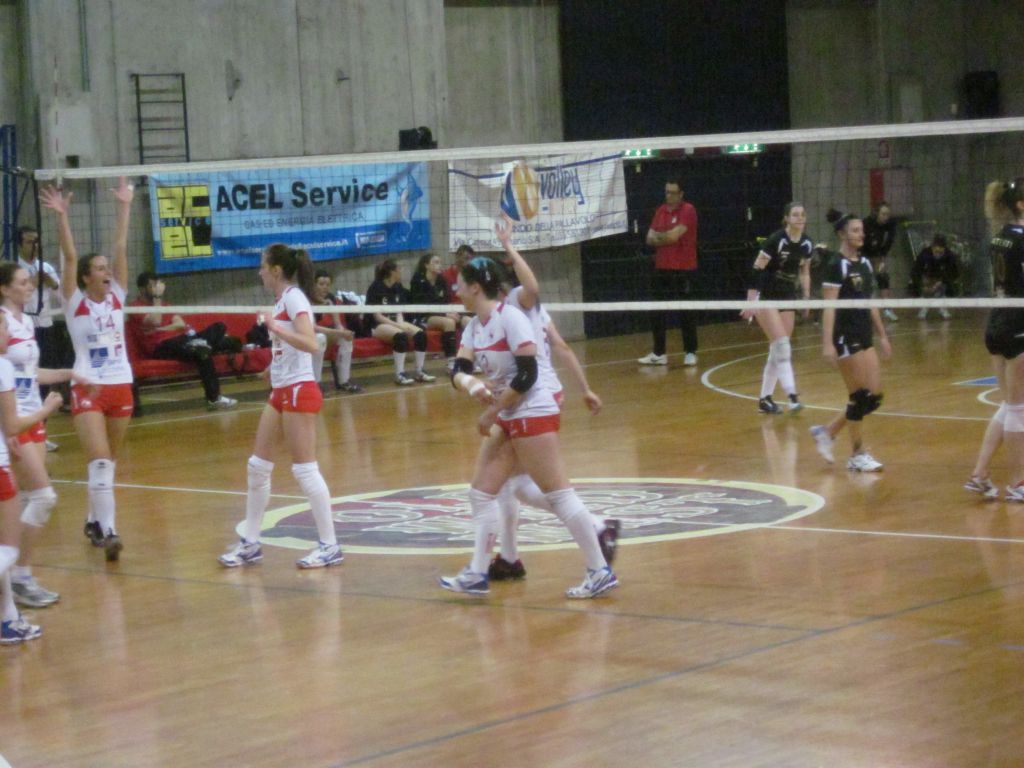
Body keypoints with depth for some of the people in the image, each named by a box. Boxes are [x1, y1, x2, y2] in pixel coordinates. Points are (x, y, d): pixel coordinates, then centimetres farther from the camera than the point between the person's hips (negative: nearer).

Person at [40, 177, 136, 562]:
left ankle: (95, 520, 30)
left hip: (121, 386, 5)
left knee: (108, 463, 14)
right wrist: (62, 216, -22)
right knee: (99, 463, -15)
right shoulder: (75, 301, -3)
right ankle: (108, 531, -21)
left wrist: (124, 208, -2)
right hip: (88, 389, -5)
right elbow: (70, 256, -13)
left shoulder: (116, 296, 6)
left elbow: (121, 249, 2)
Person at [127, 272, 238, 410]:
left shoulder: (162, 304, 25)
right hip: (161, 347, -8)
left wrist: (160, 329, -5)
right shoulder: (135, 307, 1)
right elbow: (155, 322, -18)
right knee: (201, 352, -35)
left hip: (178, 340, 8)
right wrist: (157, 296, -11)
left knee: (218, 328, -9)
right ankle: (213, 398, -39)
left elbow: (180, 324, 12)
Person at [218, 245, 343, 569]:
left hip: (299, 390, -10)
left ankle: (330, 546, -1)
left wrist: (276, 329, -32)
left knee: (304, 469, -7)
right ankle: (250, 544, 17)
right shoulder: (282, 299, 13)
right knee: (257, 466, 10)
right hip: (281, 392, 10)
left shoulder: (294, 297, -14)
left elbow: (310, 343, -25)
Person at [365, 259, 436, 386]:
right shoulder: (375, 288, -11)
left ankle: (419, 372, -11)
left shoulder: (398, 287, 10)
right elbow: (377, 316, -14)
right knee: (401, 335, -36)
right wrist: (398, 325, -21)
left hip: (395, 323, 7)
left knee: (420, 333, -18)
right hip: (378, 326, -7)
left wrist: (400, 323, -12)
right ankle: (400, 375, -34)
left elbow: (399, 311, 11)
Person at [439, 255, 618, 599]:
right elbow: (458, 370, 1)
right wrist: (470, 383, -22)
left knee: (559, 494, -8)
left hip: (533, 414, -9)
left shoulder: (510, 317, -16)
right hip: (507, 419, 9)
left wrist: (492, 411, -17)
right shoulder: (475, 325, 9)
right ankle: (477, 574, 13)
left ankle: (600, 572, -2)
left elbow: (527, 374, -21)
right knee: (481, 493, 7)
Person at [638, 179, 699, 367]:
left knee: (686, 314, -1)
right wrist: (667, 238, -10)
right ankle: (659, 353, 14)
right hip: (662, 269, 6)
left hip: (684, 270, -6)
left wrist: (658, 235, 1)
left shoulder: (688, 211, -9)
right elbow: (650, 239, 8)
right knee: (657, 313, 7)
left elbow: (674, 236, -17)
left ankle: (690, 352, 8)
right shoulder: (660, 211, 11)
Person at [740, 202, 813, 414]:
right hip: (766, 298, -7)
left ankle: (765, 399, 13)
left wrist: (806, 298, 9)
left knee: (777, 350, 6)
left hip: (787, 299, 7)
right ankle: (792, 395, -20)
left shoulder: (807, 245, 1)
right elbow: (757, 270, -18)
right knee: (782, 346, -16)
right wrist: (750, 301, -22)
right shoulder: (776, 240, -18)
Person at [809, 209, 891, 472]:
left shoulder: (864, 263, 12)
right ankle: (858, 455, 7)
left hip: (864, 336, 8)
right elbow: (829, 306, -15)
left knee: (874, 396, 5)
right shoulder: (836, 265, -11)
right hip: (845, 337, -8)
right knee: (859, 396, -5)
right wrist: (827, 343, -21)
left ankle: (826, 431, 18)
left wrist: (882, 335, 18)